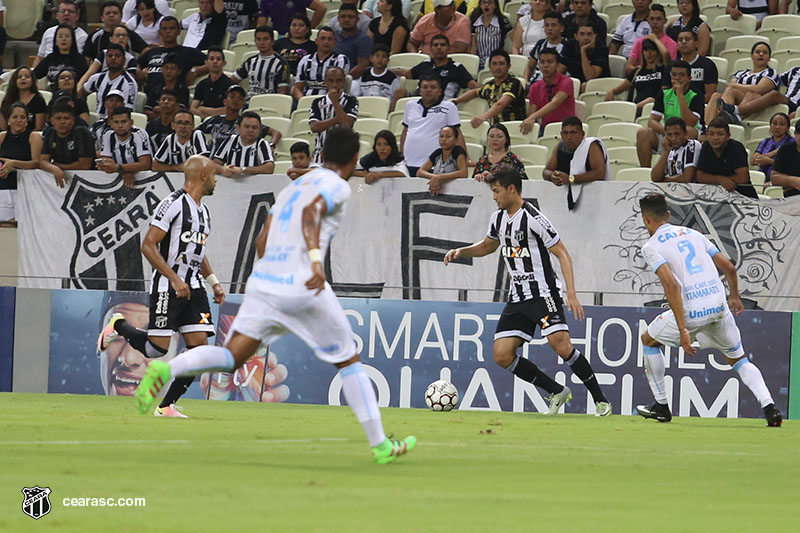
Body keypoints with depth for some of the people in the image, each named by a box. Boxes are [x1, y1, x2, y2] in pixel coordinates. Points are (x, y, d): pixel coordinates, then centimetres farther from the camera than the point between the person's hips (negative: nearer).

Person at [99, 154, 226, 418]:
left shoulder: (204, 211, 16)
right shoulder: (173, 204, -12)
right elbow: (148, 246, -16)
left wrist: (213, 281, 18)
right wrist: (174, 279, -21)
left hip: (192, 287, 8)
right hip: (166, 287, -8)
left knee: (199, 346, -4)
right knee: (157, 348, -8)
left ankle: (166, 406, 3)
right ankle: (119, 325, 21)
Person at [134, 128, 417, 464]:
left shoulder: (293, 187, 23)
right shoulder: (337, 186, 0)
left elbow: (262, 241, 22)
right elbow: (312, 212, -22)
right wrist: (315, 260, -36)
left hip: (263, 284, 6)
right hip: (303, 288, -6)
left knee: (229, 359, -1)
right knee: (348, 361, 10)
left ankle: (165, 369, -29)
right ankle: (380, 445, 15)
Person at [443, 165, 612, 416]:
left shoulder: (533, 218, -15)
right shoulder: (498, 218, 9)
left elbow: (562, 254, -14)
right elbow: (488, 245, 30)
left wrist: (572, 295, -23)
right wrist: (461, 252, 11)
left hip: (543, 294, -8)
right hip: (518, 299, 8)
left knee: (561, 346, -24)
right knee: (502, 355, -3)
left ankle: (601, 400, -10)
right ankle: (557, 392, 9)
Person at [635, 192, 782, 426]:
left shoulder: (651, 247, 0)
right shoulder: (692, 234, 18)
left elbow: (671, 285, -16)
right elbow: (729, 268, 16)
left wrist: (682, 330, -19)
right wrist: (735, 297, 36)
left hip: (691, 311, -5)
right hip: (719, 306, 5)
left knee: (648, 340, 22)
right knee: (738, 359, 20)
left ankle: (661, 407, 26)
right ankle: (769, 406, -3)